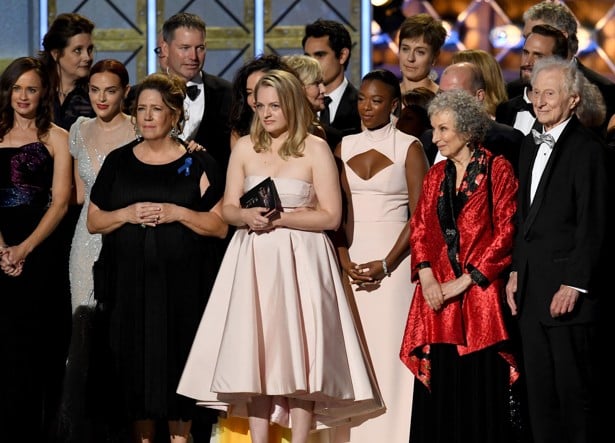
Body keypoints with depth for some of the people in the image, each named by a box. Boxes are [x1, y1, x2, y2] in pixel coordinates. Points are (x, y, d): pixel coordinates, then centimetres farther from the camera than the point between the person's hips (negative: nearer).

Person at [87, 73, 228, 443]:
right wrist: (127, 214, -9)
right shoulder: (118, 161, 10)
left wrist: (178, 213, -15)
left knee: (178, 362, 0)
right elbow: (94, 221, 10)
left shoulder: (198, 164, 3)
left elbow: (220, 226, 0)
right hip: (129, 283, 2)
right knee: (135, 363, 2)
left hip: (182, 284, -2)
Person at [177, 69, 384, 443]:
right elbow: (229, 209, 11)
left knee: (298, 353, -5)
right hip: (253, 261, 3)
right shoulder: (245, 148, 10)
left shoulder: (316, 149, -2)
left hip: (299, 261, -3)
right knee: (254, 354, 1)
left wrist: (280, 218, -14)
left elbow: (330, 216, -6)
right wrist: (248, 216, -11)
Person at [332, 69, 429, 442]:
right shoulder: (344, 147, 12)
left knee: (389, 346, -7)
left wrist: (386, 264, -13)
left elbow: (419, 215, -5)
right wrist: (345, 261, -6)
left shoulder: (409, 148, 0)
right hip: (350, 259, 4)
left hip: (393, 258, -4)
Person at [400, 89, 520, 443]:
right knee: (438, 388, 4)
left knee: (479, 385, -3)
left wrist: (466, 280, -12)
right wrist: (427, 277, -6)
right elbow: (421, 228, 10)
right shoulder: (436, 174, 14)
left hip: (480, 290, -5)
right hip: (437, 293, 5)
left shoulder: (497, 169, -3)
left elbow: (505, 231, -8)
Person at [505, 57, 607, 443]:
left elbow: (593, 224, -14)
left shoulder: (587, 148, -10)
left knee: (576, 388, -3)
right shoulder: (532, 145, 16)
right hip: (533, 288, 8)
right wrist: (517, 272, 15)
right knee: (540, 389, 11)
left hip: (568, 286, -8)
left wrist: (575, 284, -17)